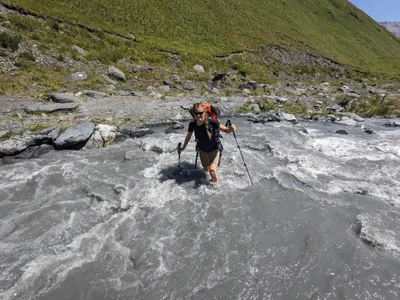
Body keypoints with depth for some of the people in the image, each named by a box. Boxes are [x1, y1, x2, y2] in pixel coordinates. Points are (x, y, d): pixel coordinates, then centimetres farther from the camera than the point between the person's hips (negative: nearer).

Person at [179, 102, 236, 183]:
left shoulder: (211, 122, -31)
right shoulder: (192, 124, -21)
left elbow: (226, 130, -26)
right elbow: (188, 136, -2)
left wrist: (231, 129, -50)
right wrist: (183, 147, 10)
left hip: (214, 149, -3)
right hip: (202, 149, 4)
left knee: (212, 170, -17)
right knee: (206, 169, 21)